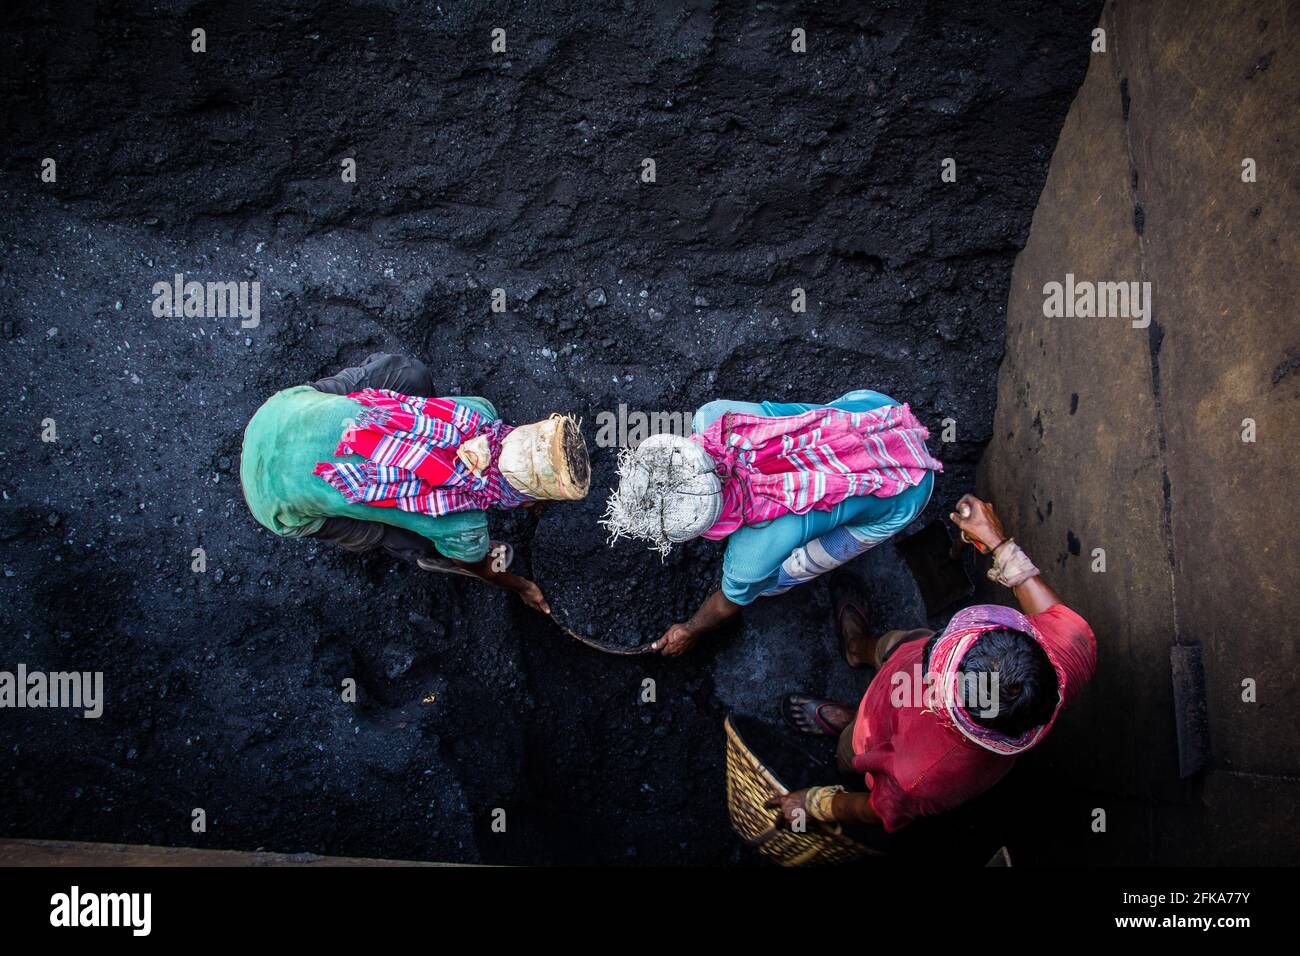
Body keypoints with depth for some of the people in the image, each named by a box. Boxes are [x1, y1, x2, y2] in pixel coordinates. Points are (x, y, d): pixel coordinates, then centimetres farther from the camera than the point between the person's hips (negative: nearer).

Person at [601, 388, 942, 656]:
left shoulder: (752, 554, -35)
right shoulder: (713, 417, -24)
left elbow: (731, 601, -10)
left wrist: (690, 632, 12)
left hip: (901, 495, -5)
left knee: (766, 582, 3)